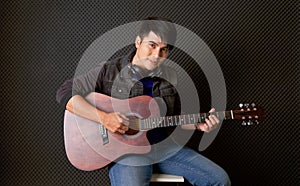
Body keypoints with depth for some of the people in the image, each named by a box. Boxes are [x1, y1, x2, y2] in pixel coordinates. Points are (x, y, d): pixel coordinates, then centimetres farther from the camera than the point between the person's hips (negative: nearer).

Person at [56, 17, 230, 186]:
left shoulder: (170, 77, 7)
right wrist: (103, 117, -23)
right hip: (125, 151, -5)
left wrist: (198, 124, -2)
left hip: (165, 147, 5)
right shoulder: (110, 71, -8)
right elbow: (65, 92, -12)